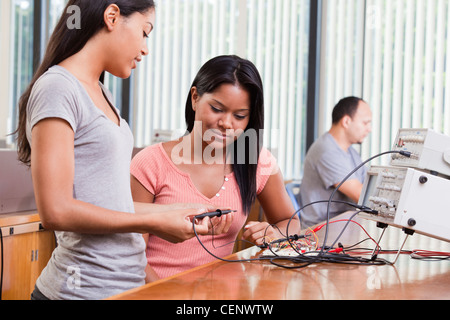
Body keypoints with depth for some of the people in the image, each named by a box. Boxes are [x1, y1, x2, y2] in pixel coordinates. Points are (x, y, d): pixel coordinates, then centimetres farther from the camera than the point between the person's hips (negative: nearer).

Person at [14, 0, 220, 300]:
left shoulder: (101, 93, 14)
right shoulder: (57, 89, -13)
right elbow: (56, 211, -19)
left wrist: (177, 211, 8)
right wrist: (155, 223, -14)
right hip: (86, 287, -8)